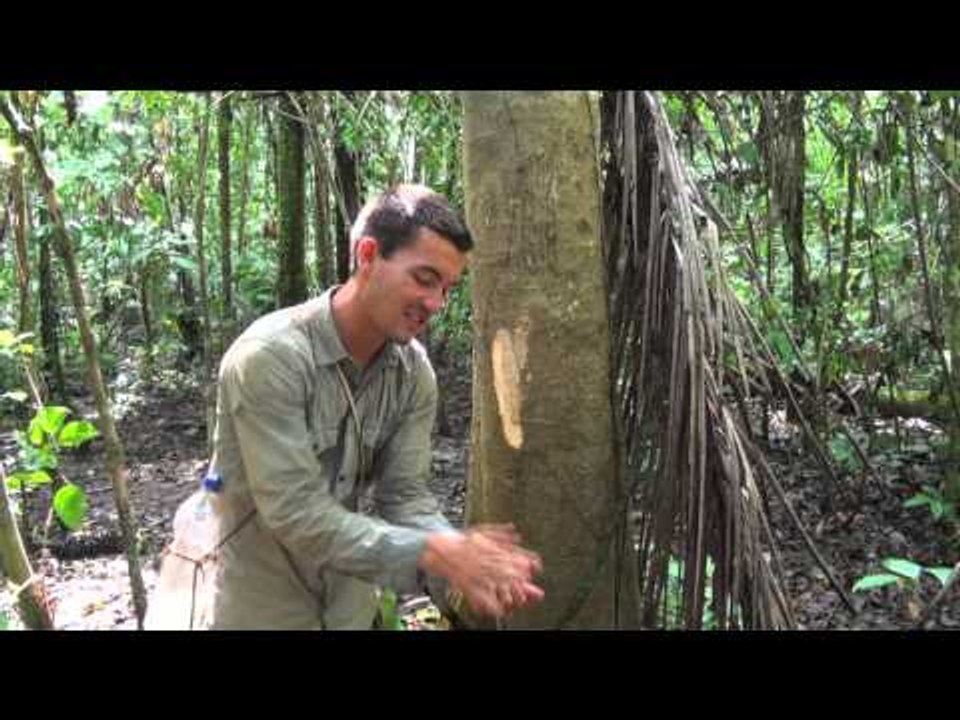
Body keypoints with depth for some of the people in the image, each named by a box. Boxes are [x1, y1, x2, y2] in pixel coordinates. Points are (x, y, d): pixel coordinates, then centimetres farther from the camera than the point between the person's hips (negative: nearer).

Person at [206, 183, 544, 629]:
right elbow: (297, 515, -28)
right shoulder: (269, 358, -25)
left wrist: (461, 558, -28)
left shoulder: (414, 372, -7)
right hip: (263, 609, -5)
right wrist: (433, 553, -34)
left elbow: (403, 495, -9)